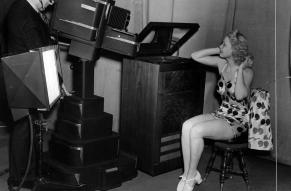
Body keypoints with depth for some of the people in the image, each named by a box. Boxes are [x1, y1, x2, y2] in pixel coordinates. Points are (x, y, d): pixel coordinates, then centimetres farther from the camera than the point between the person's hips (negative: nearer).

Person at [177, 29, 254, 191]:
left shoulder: (247, 71, -12)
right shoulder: (222, 63, 5)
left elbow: (240, 95, -31)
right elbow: (195, 56, 8)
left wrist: (240, 68, -22)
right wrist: (218, 50, 2)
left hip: (237, 122, -6)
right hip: (220, 114, 6)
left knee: (196, 131, -27)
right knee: (187, 126, -21)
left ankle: (190, 177, -10)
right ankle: (187, 174, -15)